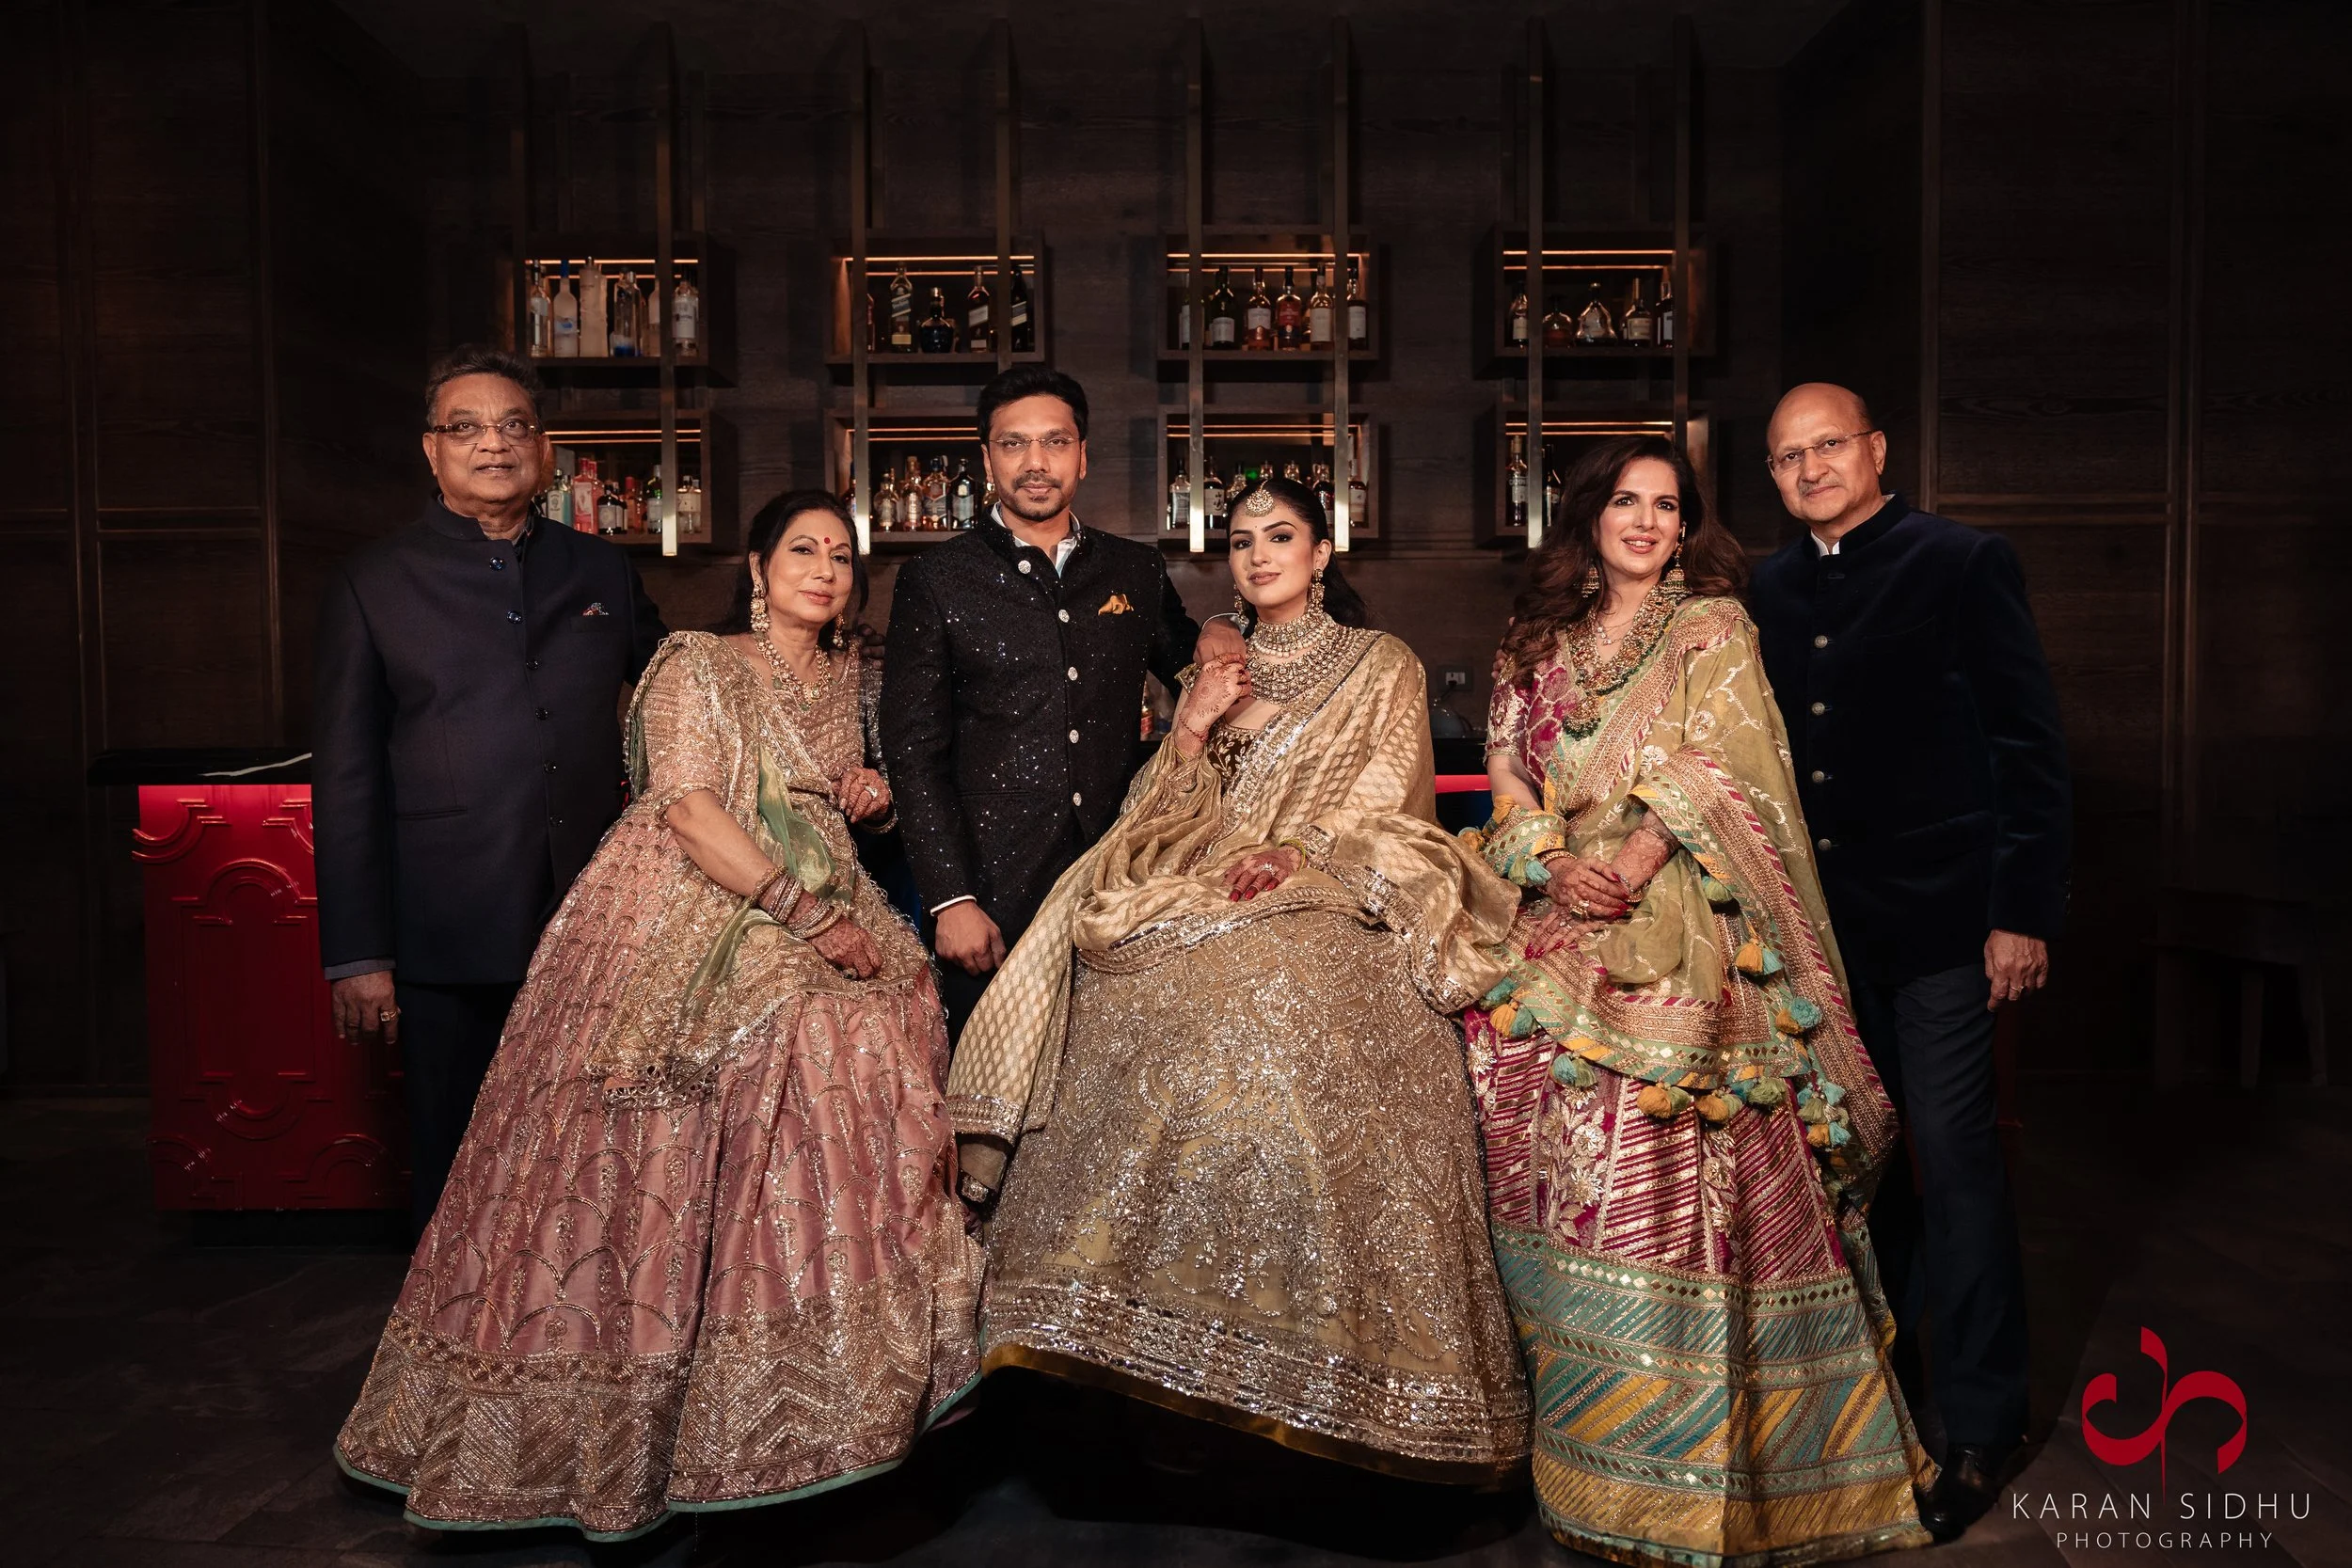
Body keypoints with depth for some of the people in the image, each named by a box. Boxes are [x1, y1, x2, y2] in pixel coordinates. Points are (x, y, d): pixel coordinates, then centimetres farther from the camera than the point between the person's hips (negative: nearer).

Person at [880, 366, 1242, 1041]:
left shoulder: (1138, 571, 10)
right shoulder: (935, 582, 1)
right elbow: (914, 752, -3)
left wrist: (1212, 641, 1)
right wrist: (950, 900, -10)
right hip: (993, 888, -2)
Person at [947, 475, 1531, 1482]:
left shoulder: (1382, 666, 13)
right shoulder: (1215, 673, 24)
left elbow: (1388, 798, 2)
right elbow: (1170, 815, 17)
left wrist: (1307, 849, -14)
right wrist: (1191, 730, 1)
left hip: (1325, 908, -3)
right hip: (1204, 895, 3)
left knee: (1274, 1023, -28)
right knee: (1151, 1020, -22)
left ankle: (1312, 1365, -17)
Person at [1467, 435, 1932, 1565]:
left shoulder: (1712, 629, 6)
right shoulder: (1541, 640, 17)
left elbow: (1710, 770, -5)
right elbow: (1507, 766, 11)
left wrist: (1629, 867, -16)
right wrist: (1551, 861, -6)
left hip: (1675, 933, -4)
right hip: (1558, 932, 4)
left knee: (1665, 1161, -8)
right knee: (1551, 1150, 3)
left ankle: (1675, 1459, 4)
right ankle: (1568, 1404, 17)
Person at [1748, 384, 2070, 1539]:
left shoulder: (1962, 564, -5)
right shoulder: (1771, 591, 10)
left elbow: (2029, 743, -7)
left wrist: (2024, 911, -12)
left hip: (1939, 921, -5)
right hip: (1820, 922, 5)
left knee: (1955, 1160, 0)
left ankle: (1978, 1424, 16)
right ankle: (1878, 1374, 33)